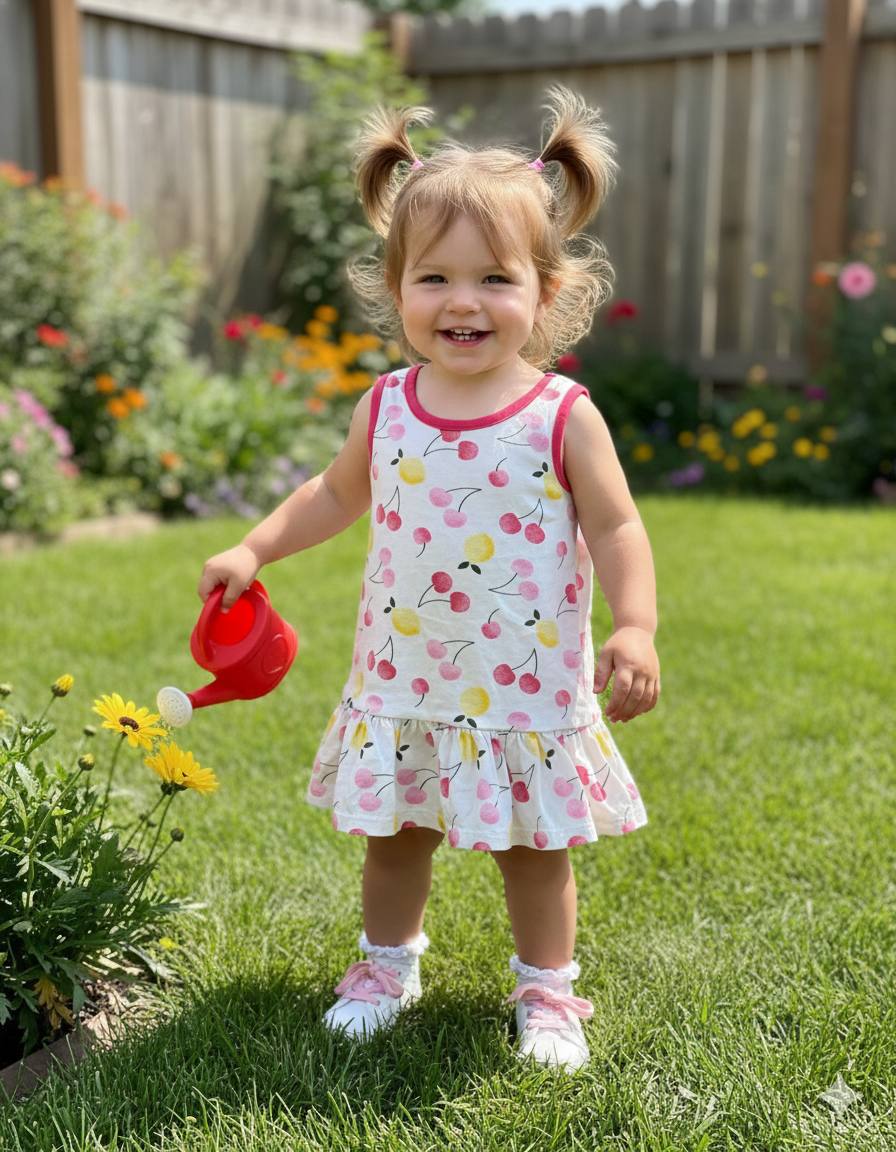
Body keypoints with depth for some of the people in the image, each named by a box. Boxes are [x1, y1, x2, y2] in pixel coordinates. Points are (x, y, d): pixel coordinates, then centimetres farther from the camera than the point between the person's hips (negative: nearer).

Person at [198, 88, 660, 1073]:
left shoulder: (562, 417, -12)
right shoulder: (387, 408, -2)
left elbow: (615, 529, -8)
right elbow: (338, 493, 14)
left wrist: (634, 629, -20)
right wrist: (254, 551, 8)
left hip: (526, 685, -3)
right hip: (404, 676, 3)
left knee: (534, 844, 11)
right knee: (392, 832, 17)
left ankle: (546, 990, 32)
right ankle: (387, 963, 41)